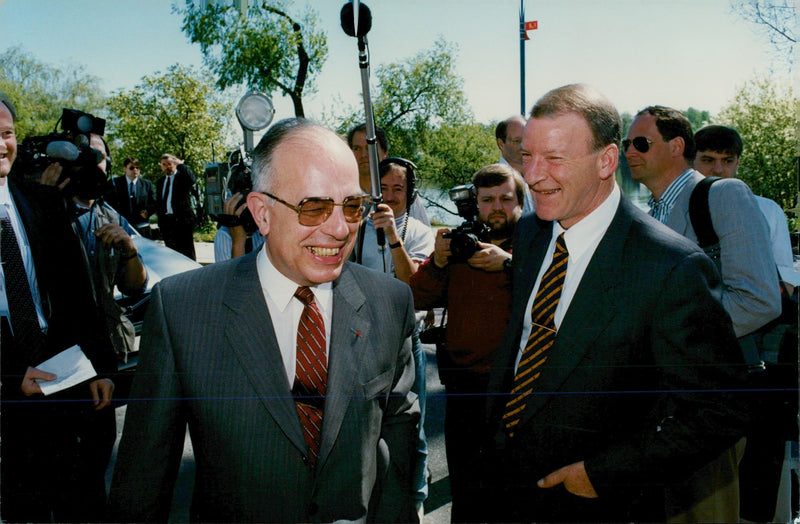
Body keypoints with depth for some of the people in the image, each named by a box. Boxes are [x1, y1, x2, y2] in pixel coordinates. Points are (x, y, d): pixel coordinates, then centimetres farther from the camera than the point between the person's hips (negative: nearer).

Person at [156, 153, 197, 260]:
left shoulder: (182, 176, 2)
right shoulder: (160, 182, 19)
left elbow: (191, 179, -24)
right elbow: (158, 202, 19)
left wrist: (180, 164, -15)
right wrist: (160, 221, 13)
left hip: (182, 219, -6)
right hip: (166, 220, 6)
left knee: (187, 251, -5)